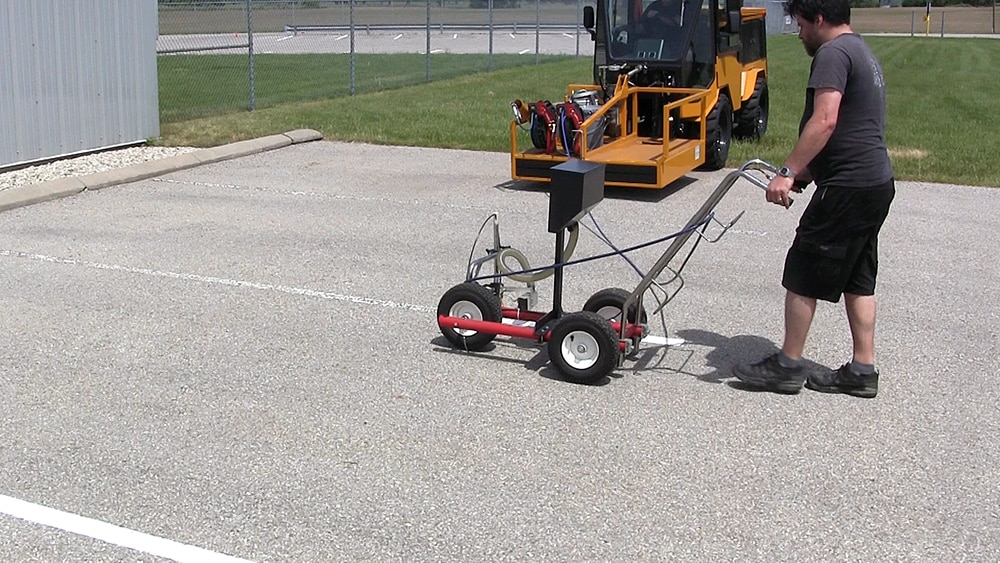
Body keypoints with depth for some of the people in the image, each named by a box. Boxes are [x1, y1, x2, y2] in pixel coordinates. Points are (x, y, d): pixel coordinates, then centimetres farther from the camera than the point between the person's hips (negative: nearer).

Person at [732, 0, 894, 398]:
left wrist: (788, 173, -26)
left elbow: (825, 121, -24)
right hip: (877, 182, 10)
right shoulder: (863, 53, 21)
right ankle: (862, 370, 18)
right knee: (857, 278, 13)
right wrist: (806, 172, 21)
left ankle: (787, 366, 7)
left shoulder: (833, 53, -11)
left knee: (803, 273, -1)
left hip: (848, 186, -10)